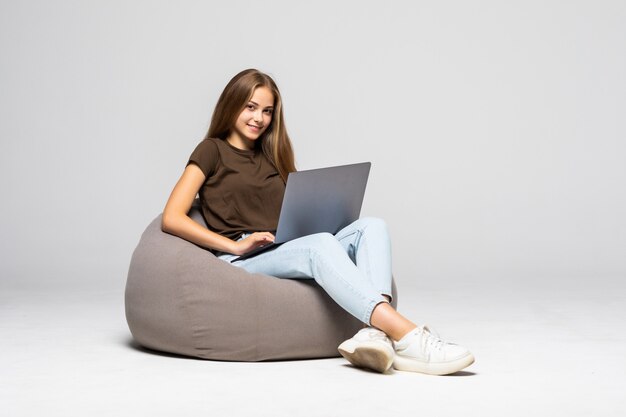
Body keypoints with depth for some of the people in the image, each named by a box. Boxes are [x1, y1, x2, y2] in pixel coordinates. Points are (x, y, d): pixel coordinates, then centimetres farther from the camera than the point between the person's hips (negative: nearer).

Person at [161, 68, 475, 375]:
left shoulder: (271, 158, 27)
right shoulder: (211, 151, 9)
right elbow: (172, 219, -3)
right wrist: (235, 245, -13)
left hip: (288, 254, 6)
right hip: (239, 263, -6)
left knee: (370, 227, -19)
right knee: (321, 243, -35)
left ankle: (373, 334, -45)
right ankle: (408, 338, -49)